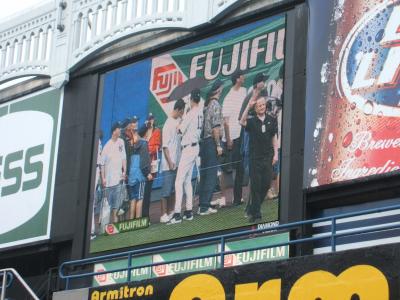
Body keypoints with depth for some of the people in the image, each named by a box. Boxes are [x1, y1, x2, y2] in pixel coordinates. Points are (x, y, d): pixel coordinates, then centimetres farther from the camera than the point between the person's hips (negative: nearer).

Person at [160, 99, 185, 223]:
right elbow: (165, 146, -17)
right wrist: (170, 162, -17)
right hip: (168, 164, -8)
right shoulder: (168, 124, -15)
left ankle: (170, 212, 22)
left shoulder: (179, 121, 9)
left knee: (173, 189, 13)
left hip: (177, 162, 8)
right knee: (166, 189, -4)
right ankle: (163, 215, -1)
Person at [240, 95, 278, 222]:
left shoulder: (272, 120, 5)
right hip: (255, 158, -3)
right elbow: (242, 122, -26)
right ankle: (256, 213, 7)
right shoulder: (252, 121, -4)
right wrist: (248, 106, -33)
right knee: (256, 185, -1)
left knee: (266, 184, 7)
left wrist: (276, 154, 3)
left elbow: (274, 138, 10)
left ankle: (253, 209, 25)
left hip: (268, 157, 3)